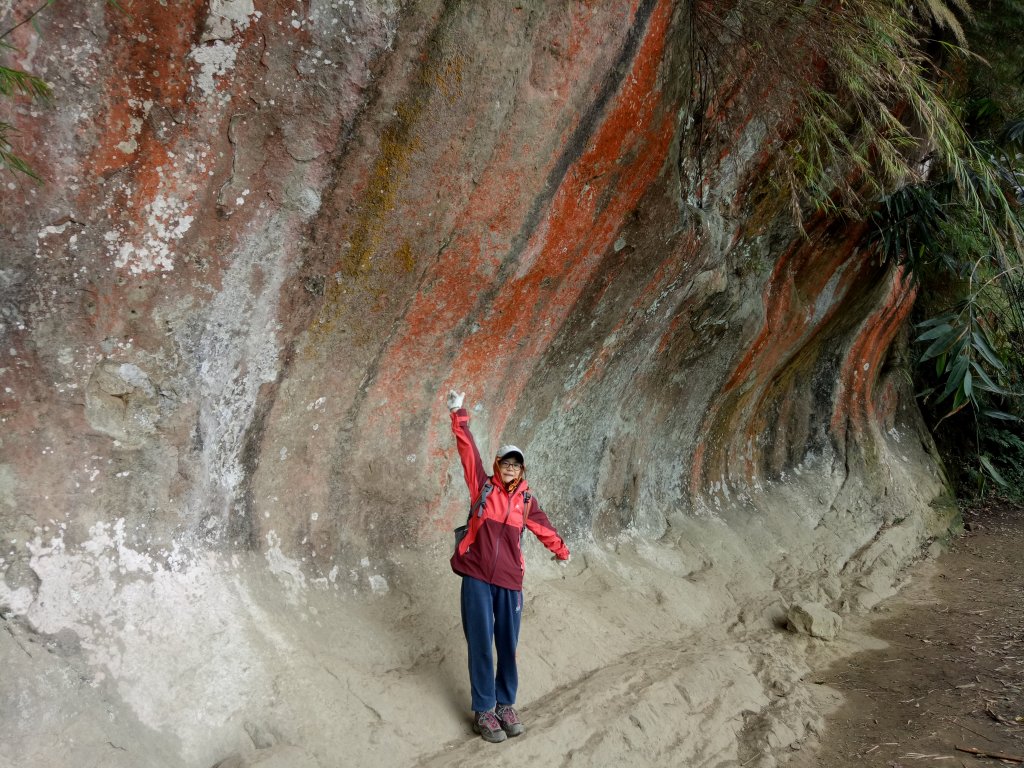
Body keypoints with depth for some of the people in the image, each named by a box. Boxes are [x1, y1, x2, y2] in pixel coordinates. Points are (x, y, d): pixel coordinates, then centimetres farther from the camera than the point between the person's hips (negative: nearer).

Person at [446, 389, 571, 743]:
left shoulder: (526, 500, 9)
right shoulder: (483, 486, 2)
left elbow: (544, 527, 25)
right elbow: (468, 450, -5)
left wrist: (561, 551, 39)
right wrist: (459, 415, -12)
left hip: (510, 581, 3)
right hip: (477, 578, -2)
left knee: (508, 644, 7)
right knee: (481, 644, 1)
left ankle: (506, 705, 23)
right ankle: (483, 710, 10)